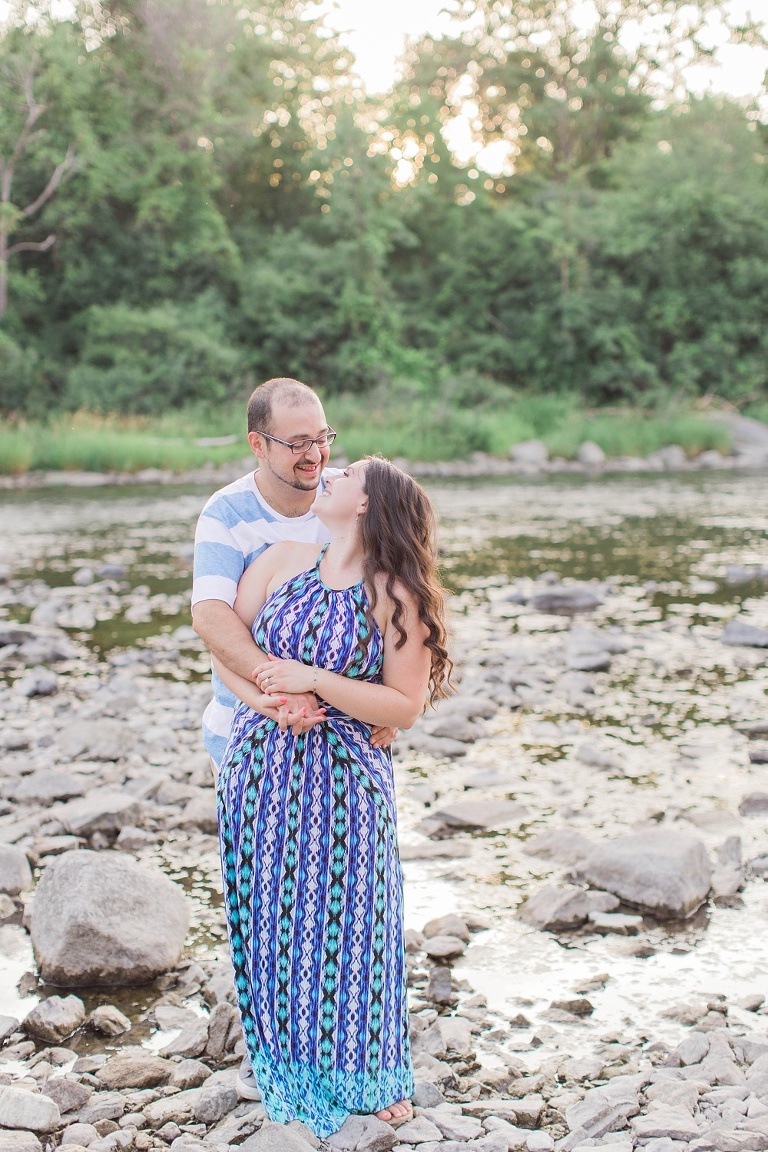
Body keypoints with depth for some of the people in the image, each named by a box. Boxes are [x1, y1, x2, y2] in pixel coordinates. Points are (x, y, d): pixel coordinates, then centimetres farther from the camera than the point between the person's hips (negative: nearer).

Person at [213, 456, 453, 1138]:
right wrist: (265, 699, -13)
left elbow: (405, 708, -12)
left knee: (346, 923, 6)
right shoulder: (282, 561, 3)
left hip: (343, 780, -3)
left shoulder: (396, 597, -8)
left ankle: (369, 1076, 28)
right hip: (260, 768, 3)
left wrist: (313, 681, -20)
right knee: (272, 922, 10)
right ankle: (294, 1078, 29)